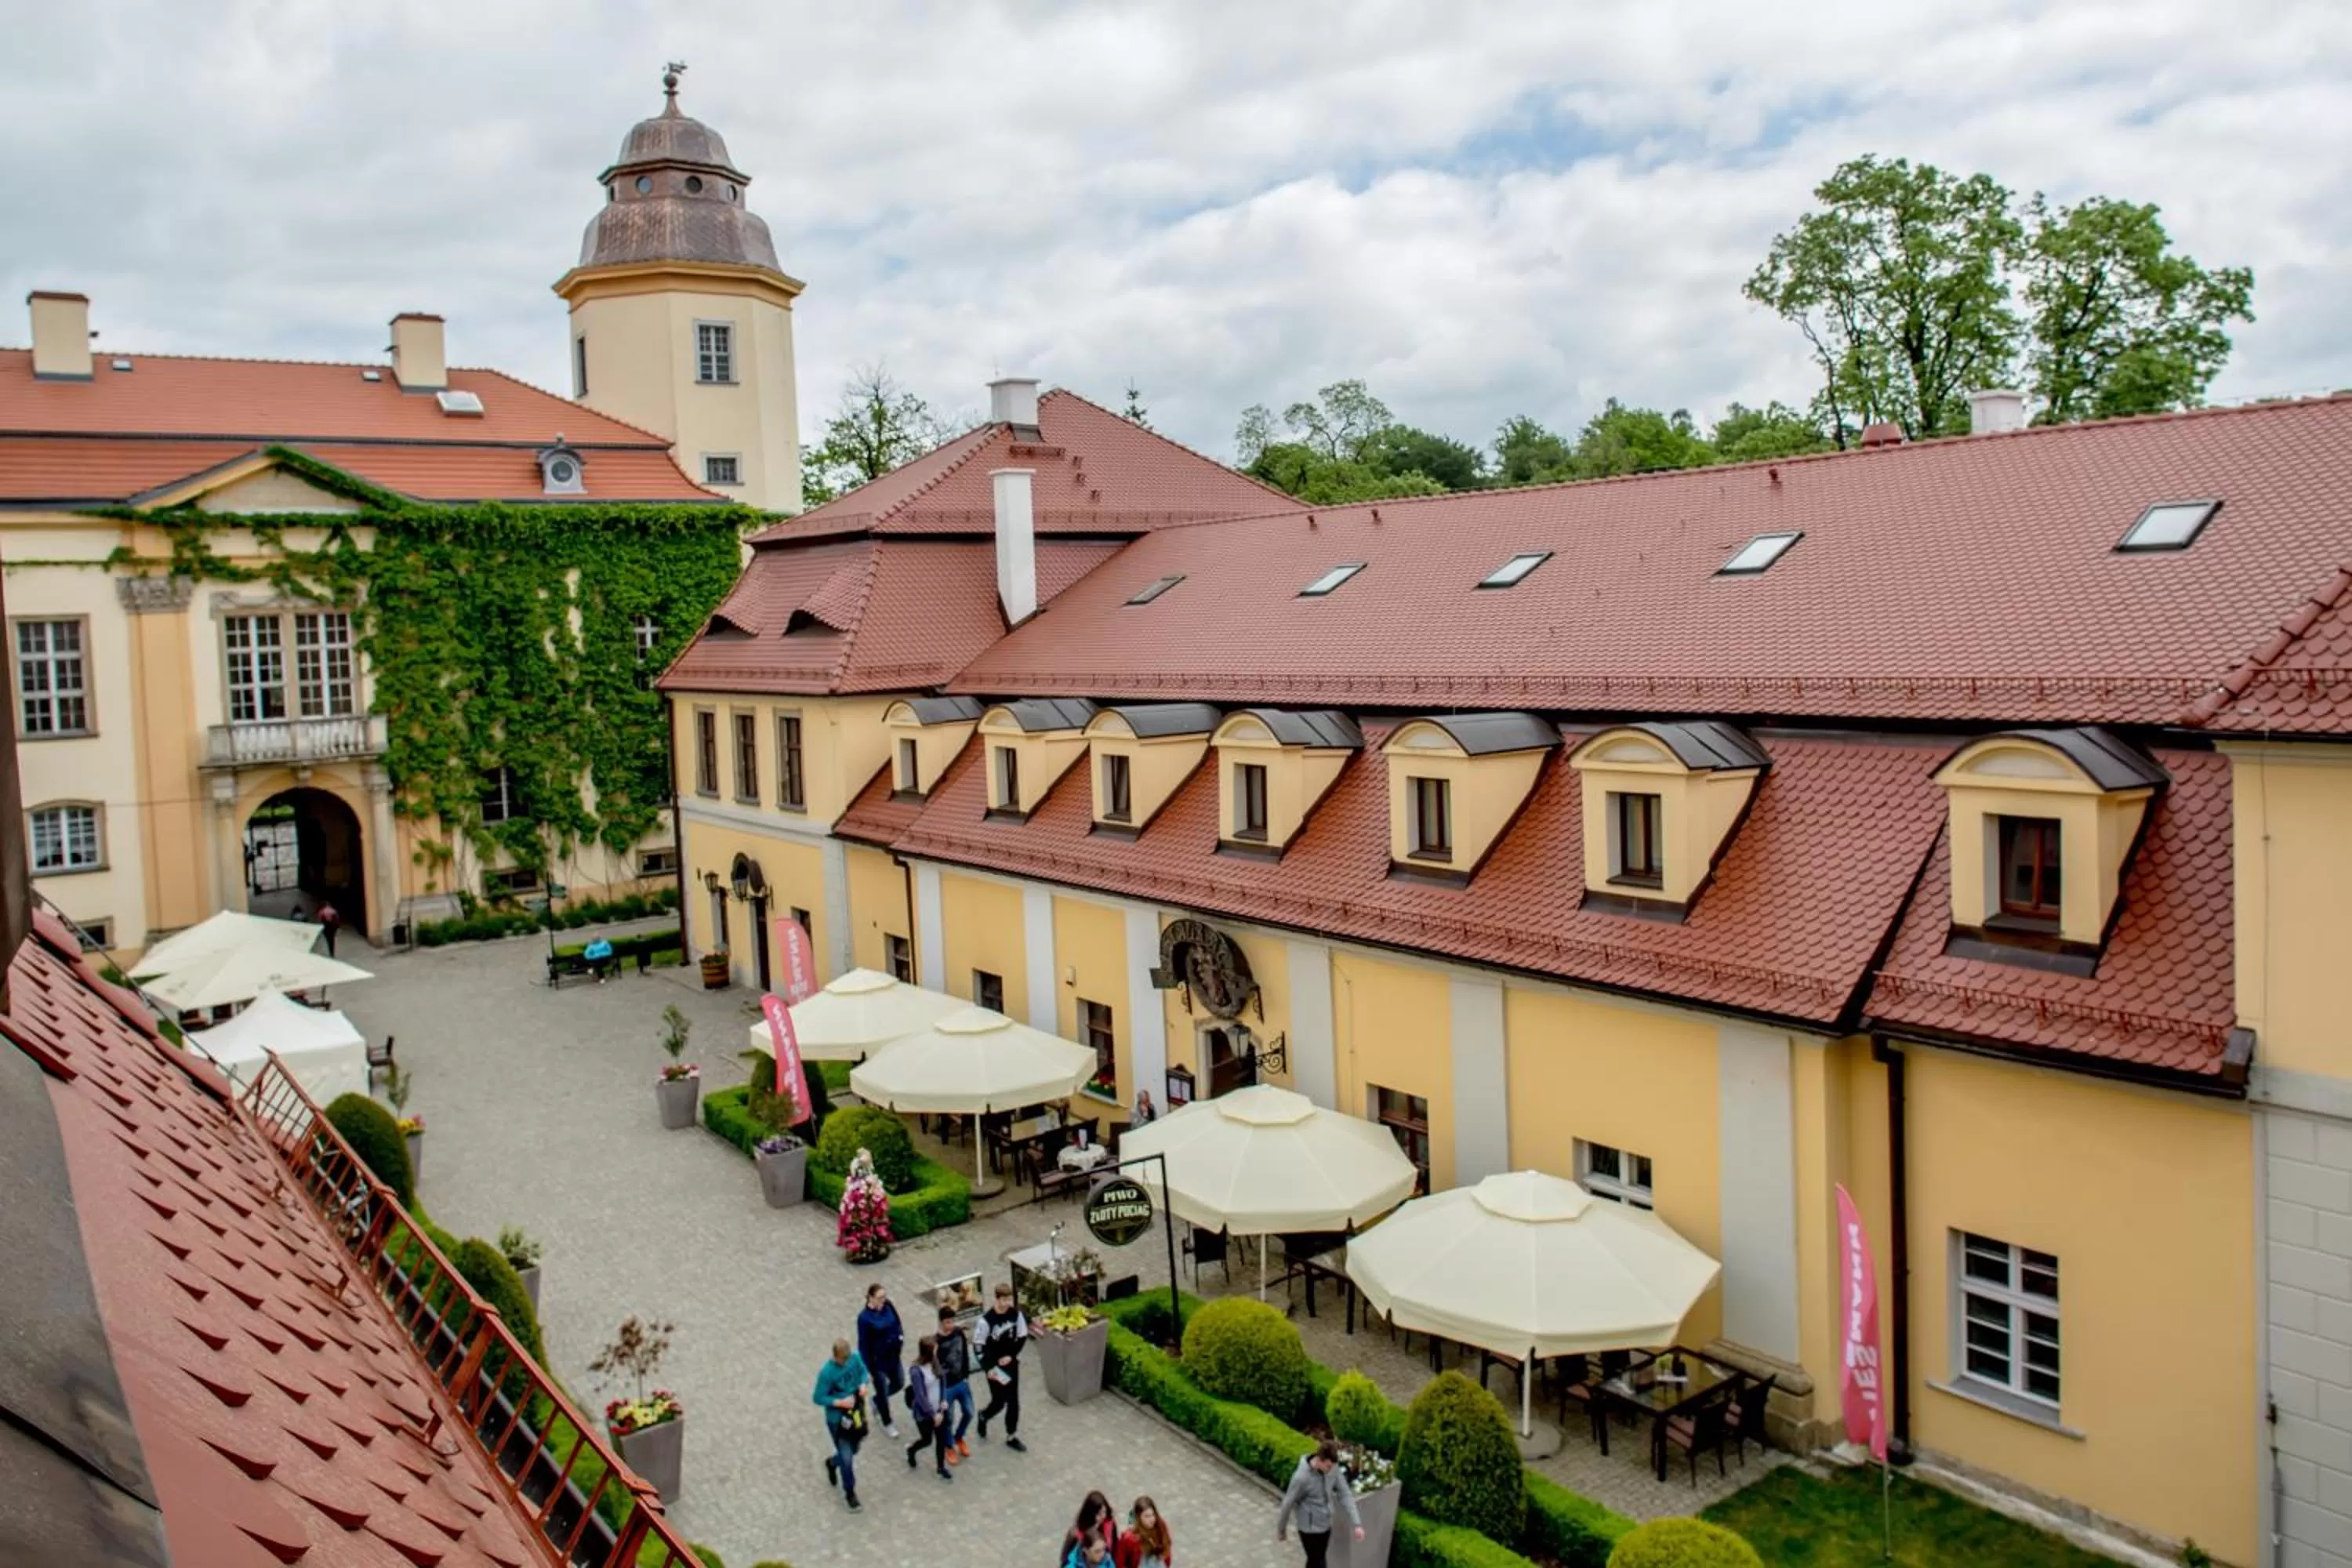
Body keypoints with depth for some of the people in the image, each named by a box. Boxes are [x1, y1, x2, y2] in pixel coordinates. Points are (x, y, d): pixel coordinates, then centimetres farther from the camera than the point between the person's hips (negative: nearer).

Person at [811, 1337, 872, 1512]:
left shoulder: (855, 1357, -14)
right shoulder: (827, 1373, -28)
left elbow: (863, 1371, 6)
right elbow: (818, 1399, -19)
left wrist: (863, 1385, -14)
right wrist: (839, 1402, -29)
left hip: (856, 1412, 5)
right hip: (837, 1419, -5)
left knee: (853, 1451, 23)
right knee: (847, 1459, 4)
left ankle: (832, 1463, 55)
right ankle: (850, 1494, 27)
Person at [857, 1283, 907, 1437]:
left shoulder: (888, 1306, -10)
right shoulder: (864, 1318, -25)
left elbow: (898, 1324, 5)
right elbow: (863, 1344, -18)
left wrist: (901, 1346, 3)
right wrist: (868, 1368, -13)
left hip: (893, 1355, 6)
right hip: (878, 1360, -6)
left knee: (899, 1383, 22)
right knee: (882, 1391, 13)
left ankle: (877, 1401, 50)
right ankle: (887, 1423, 37)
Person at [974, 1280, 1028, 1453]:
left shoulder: (1016, 1314, -11)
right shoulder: (987, 1320, -23)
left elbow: (1022, 1337, 2)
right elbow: (980, 1346, -15)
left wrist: (1011, 1356, -8)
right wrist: (988, 1368, -17)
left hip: (1011, 1363, 4)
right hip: (994, 1366, -4)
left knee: (1013, 1402, 8)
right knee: (999, 1401, 4)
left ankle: (1012, 1437, 23)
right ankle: (984, 1416, 37)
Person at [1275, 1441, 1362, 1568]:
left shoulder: (1333, 1469, -12)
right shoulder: (1302, 1477, -29)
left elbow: (1345, 1494, -8)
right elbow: (1288, 1504, -16)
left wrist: (1357, 1524, -15)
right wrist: (1281, 1529, -3)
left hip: (1326, 1525, 6)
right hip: (1310, 1528, -6)